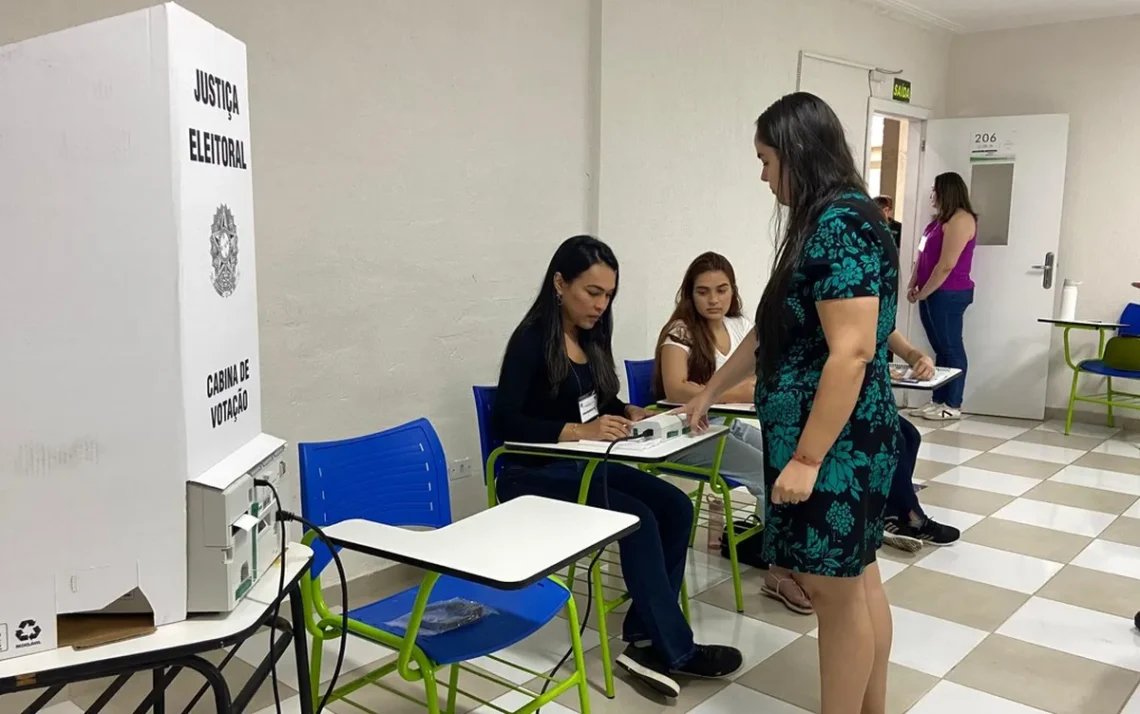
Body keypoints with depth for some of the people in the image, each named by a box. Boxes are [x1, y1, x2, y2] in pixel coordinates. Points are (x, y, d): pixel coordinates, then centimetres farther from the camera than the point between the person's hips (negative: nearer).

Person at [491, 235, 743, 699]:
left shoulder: (591, 337, 9)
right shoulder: (532, 340, -14)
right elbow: (505, 423, -22)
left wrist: (632, 414, -2)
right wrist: (578, 431, -31)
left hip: (584, 464, 8)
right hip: (535, 474, -8)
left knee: (675, 506, -12)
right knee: (639, 520, -24)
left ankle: (645, 638, -9)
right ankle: (673, 651, -10)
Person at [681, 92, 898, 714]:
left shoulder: (840, 226, -18)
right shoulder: (829, 224, 13)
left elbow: (851, 353, -24)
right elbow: (774, 333, 21)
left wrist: (806, 459, -23)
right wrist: (709, 393, 28)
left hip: (832, 442, -10)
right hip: (848, 440, 10)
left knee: (834, 590, 2)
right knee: (858, 579, 18)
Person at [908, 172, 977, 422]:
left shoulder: (960, 220, -14)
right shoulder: (941, 219, 18)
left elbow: (947, 265, -19)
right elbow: (923, 256, 19)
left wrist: (923, 293, -11)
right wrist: (913, 285, 7)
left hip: (948, 294, -9)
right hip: (933, 294, 9)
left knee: (951, 349, -3)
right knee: (941, 349, 11)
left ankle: (953, 406, 2)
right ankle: (939, 401, 16)